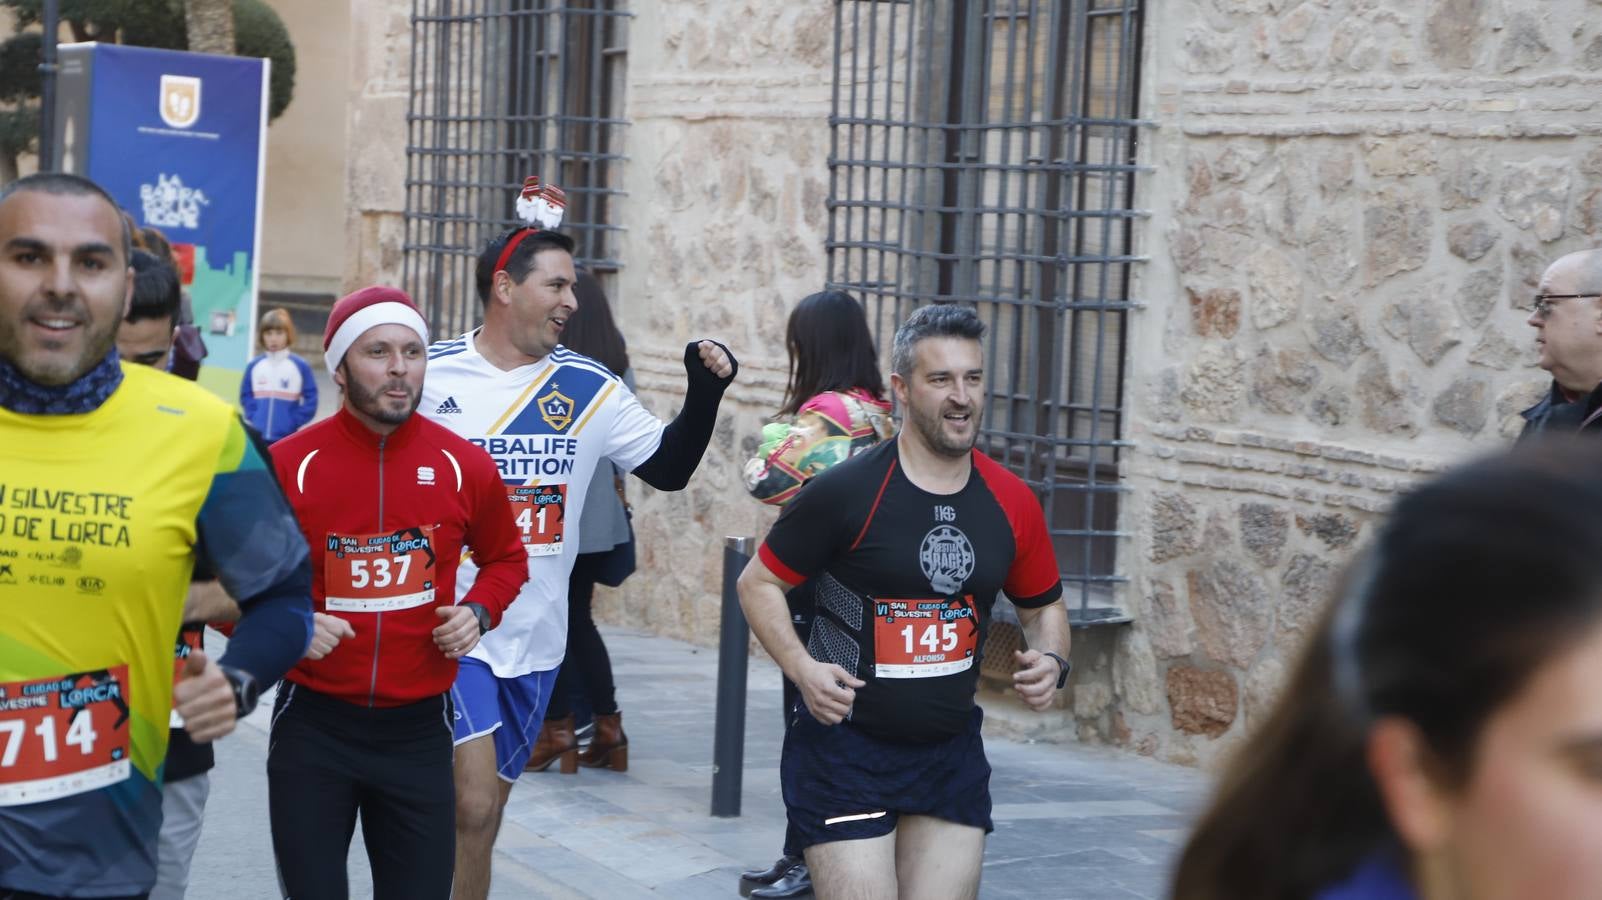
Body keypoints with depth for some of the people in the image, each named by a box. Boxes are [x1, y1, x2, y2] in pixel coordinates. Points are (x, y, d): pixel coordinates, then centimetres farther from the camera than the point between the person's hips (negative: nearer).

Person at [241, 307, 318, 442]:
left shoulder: (301, 366, -7)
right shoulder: (253, 365, 3)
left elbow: (310, 401, -5)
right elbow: (246, 396, 13)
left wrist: (292, 422, -12)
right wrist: (253, 418, -1)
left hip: (286, 439, -3)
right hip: (257, 437, 3)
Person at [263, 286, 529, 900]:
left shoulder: (464, 468, -1)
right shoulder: (287, 466, -8)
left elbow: (505, 558, 18)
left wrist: (480, 611, -2)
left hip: (419, 730, 2)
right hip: (313, 727, -2)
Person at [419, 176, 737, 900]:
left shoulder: (589, 387, 4)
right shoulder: (430, 377, -6)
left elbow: (669, 468, 8)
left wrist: (704, 393, -6)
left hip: (535, 639, 4)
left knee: (482, 814, 13)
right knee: (472, 811, -15)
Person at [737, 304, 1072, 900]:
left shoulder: (1012, 503, 1)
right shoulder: (845, 492, -12)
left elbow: (1043, 606, 17)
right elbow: (758, 583, -3)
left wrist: (1051, 661, -5)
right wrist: (802, 667, -17)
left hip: (952, 754, 5)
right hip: (845, 746, -5)